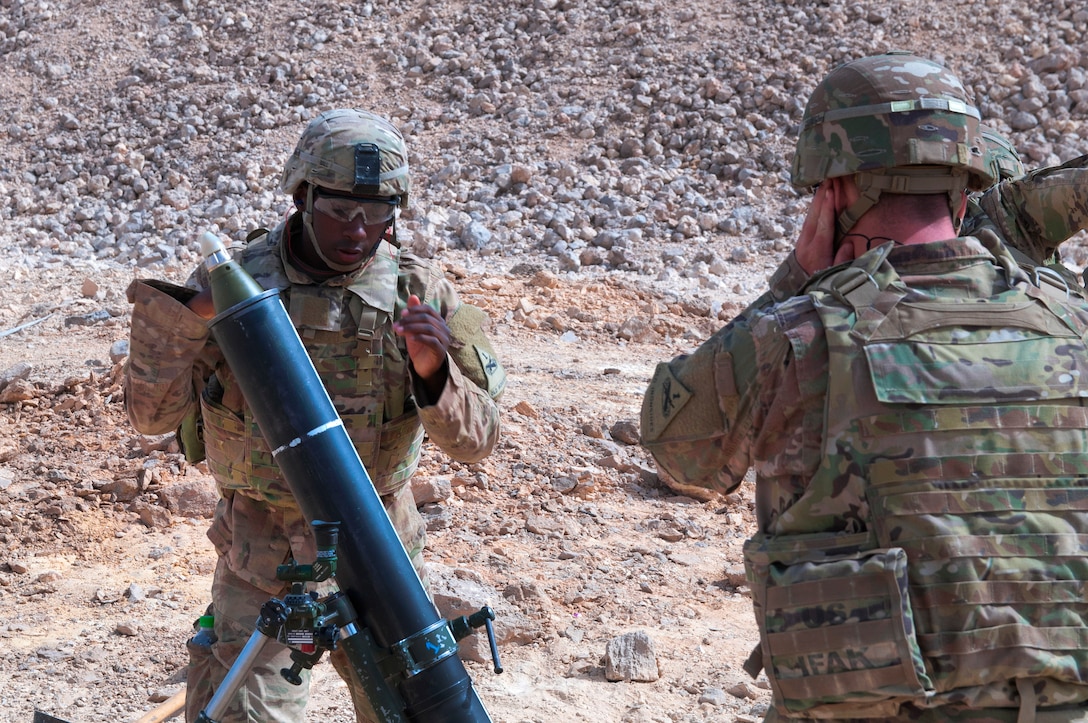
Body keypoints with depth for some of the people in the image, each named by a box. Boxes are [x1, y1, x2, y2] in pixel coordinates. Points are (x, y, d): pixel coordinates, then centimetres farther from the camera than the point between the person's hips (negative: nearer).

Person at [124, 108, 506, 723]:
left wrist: (433, 372, -30)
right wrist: (184, 318, -23)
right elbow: (153, 414, -8)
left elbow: (476, 439, -10)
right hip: (263, 551, -1)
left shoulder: (422, 292, -9)